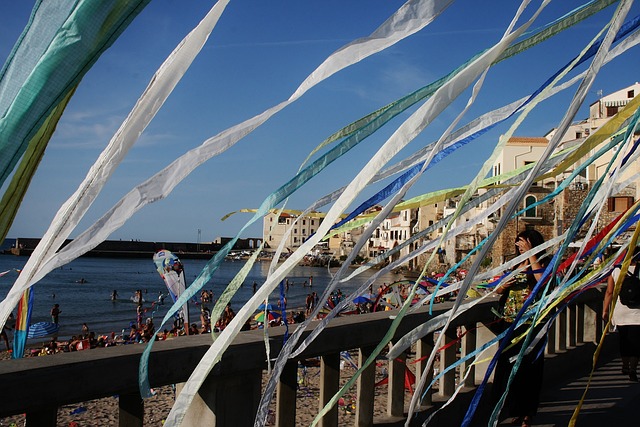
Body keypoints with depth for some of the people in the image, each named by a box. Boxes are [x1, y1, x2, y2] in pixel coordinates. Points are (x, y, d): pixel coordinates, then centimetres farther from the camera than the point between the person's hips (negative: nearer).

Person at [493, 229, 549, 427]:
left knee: (526, 368, -1)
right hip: (509, 323, 6)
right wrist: (504, 285, -5)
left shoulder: (542, 264, -2)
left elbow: (542, 279, -26)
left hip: (530, 325, -6)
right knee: (508, 366, 9)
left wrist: (530, 253, -22)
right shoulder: (515, 265, 14)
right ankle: (516, 411, 23)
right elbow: (497, 290, 17)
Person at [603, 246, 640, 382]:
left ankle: (625, 366, 29)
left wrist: (605, 310, 9)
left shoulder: (616, 271, 3)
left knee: (624, 340, 17)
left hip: (619, 312, 4)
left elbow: (609, 292, 3)